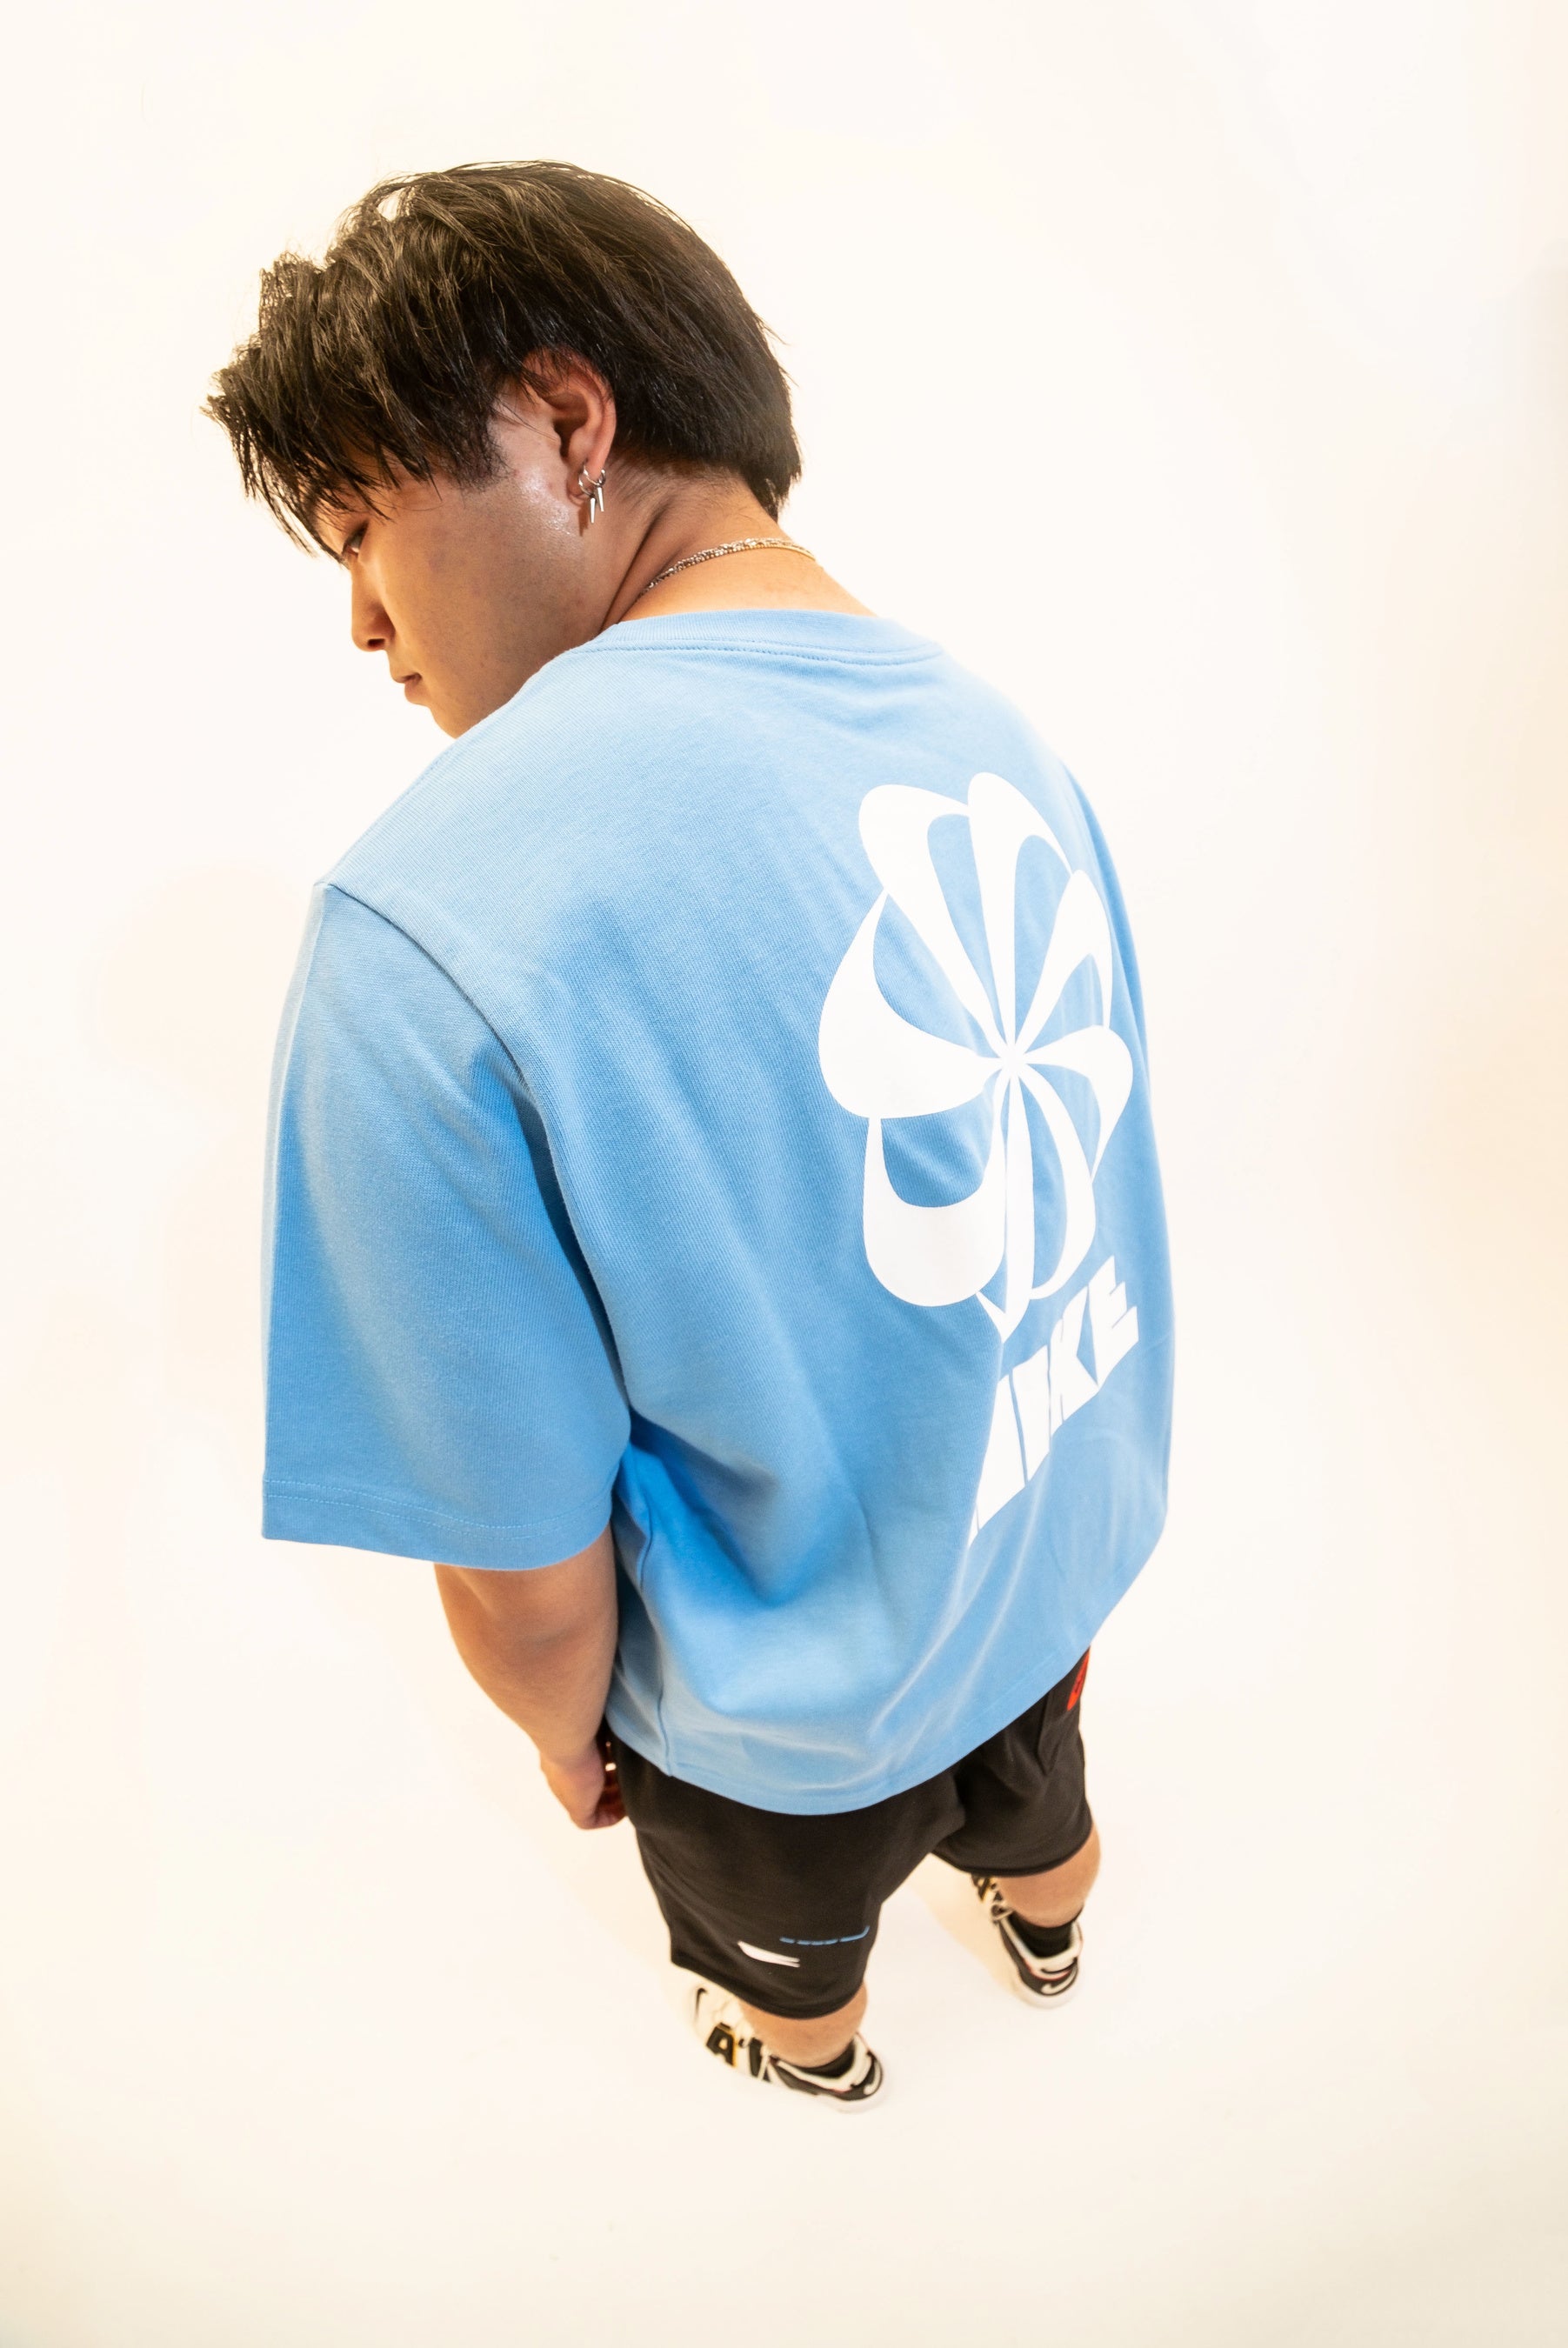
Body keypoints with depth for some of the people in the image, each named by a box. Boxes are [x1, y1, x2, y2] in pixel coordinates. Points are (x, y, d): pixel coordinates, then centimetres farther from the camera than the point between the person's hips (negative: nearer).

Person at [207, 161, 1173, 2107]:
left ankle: (813, 2055, 65)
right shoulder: (995, 733, -12)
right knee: (1029, 1787, 39)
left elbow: (527, 1578, -26)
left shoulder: (429, 930, -35)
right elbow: (1065, 1161, 0)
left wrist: (564, 1731, -2)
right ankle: (1045, 1927, 71)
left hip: (814, 1696, -5)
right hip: (1073, 1544, 6)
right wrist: (1046, 1505, 17)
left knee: (783, 1938, 32)